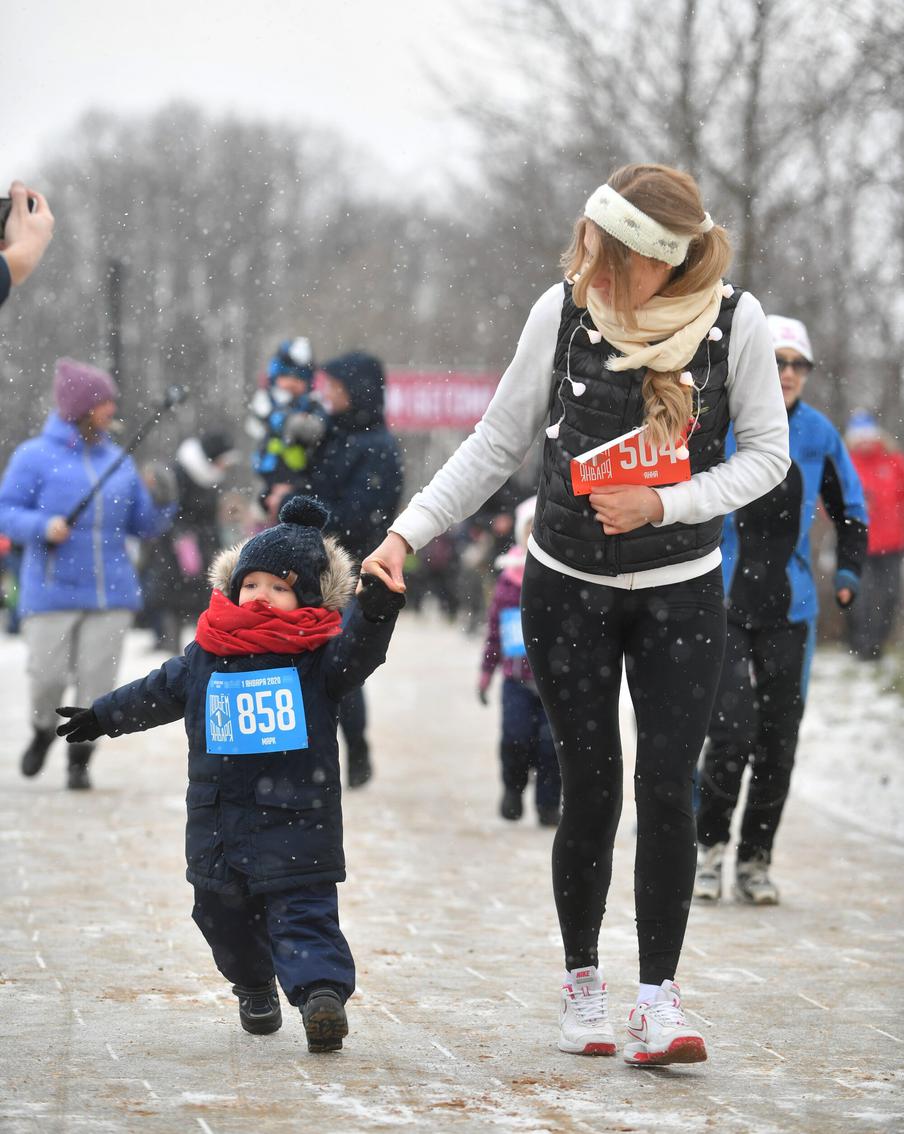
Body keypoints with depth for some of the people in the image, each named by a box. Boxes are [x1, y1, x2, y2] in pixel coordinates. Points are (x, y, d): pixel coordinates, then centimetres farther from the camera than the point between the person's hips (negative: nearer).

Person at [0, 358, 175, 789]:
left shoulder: (118, 461, 12)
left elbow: (142, 525, 15)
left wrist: (164, 505, -4)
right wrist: (42, 527, -18)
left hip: (111, 592, 3)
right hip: (51, 590, -3)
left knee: (96, 680, -1)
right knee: (47, 675, -5)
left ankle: (80, 760, 12)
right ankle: (43, 732, 26)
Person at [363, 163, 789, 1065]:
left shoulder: (733, 319, -11)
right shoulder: (563, 310, -9)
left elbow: (766, 452, -2)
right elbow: (496, 445, 0)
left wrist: (665, 505, -15)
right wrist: (407, 532, -7)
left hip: (680, 593, 0)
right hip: (568, 587, 0)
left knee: (666, 791, -8)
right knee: (591, 794, 1)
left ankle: (657, 997, 0)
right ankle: (581, 983, 20)